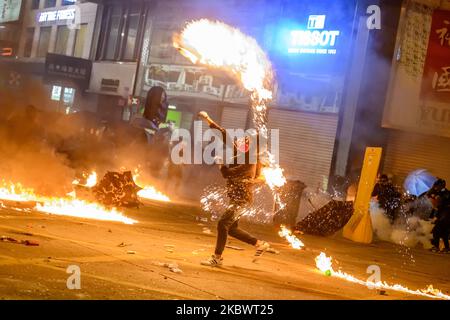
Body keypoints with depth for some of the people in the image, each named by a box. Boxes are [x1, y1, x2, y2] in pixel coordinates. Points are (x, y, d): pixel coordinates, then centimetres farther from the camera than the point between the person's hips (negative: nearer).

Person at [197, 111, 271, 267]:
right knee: (231, 228, 15)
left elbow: (227, 173, -20)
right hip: (235, 198, 10)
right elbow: (224, 135, 7)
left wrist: (220, 163, -5)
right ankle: (260, 244, 27)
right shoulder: (240, 153, 3)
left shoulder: (249, 162, -21)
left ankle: (217, 258, -3)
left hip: (242, 199, -10)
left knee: (223, 224, -13)